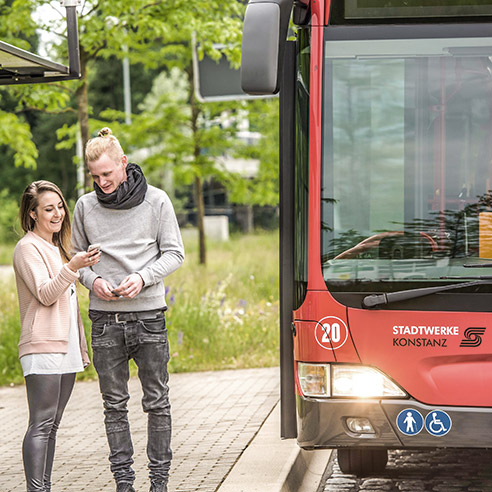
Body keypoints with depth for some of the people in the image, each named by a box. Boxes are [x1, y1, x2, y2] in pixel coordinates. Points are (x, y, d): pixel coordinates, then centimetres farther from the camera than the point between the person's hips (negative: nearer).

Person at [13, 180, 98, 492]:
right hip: (42, 348, -8)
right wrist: (72, 267, -31)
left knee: (52, 425, 7)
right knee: (42, 425, -11)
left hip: (66, 348, 8)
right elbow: (45, 295, -17)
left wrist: (82, 346, 21)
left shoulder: (57, 247, 20)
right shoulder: (28, 248, -6)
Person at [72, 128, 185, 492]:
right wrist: (92, 279, -7)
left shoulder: (157, 201, -1)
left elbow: (174, 253, 3)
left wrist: (143, 277, -13)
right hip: (105, 318, 2)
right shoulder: (85, 206, 5)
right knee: (115, 403, 5)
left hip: (149, 314, -2)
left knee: (157, 401, 2)